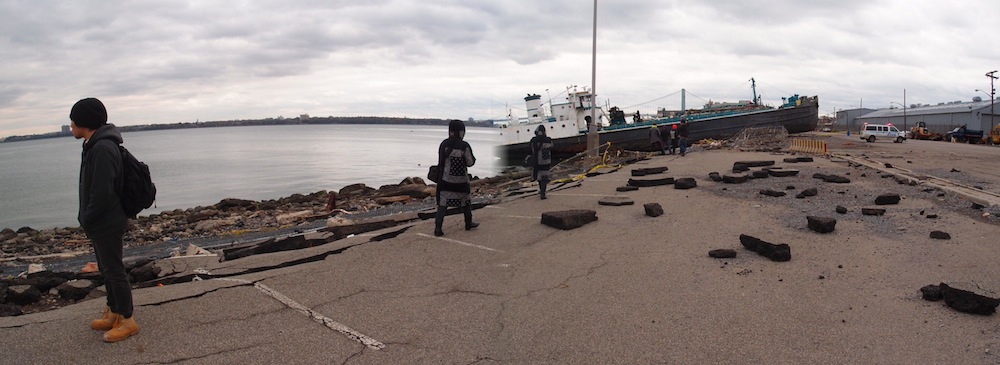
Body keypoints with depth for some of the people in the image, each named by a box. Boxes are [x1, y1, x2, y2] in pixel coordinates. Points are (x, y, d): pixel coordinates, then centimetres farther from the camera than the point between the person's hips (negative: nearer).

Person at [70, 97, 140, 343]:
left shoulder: (103, 148, -23)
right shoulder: (94, 145, 9)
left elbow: (102, 193, -26)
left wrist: (86, 219, -14)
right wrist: (86, 218, 11)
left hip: (107, 224, -10)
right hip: (100, 223, 10)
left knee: (114, 270, -1)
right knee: (106, 269, 18)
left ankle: (127, 320, 10)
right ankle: (113, 313, 31)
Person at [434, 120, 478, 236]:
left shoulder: (444, 144, -4)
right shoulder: (464, 146, -15)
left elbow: (441, 160, 4)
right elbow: (470, 162, -8)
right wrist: (473, 157, 11)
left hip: (446, 180, 2)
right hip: (461, 180, -2)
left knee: (443, 202, 1)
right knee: (466, 200, 19)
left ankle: (438, 227, -9)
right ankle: (469, 223, 33)